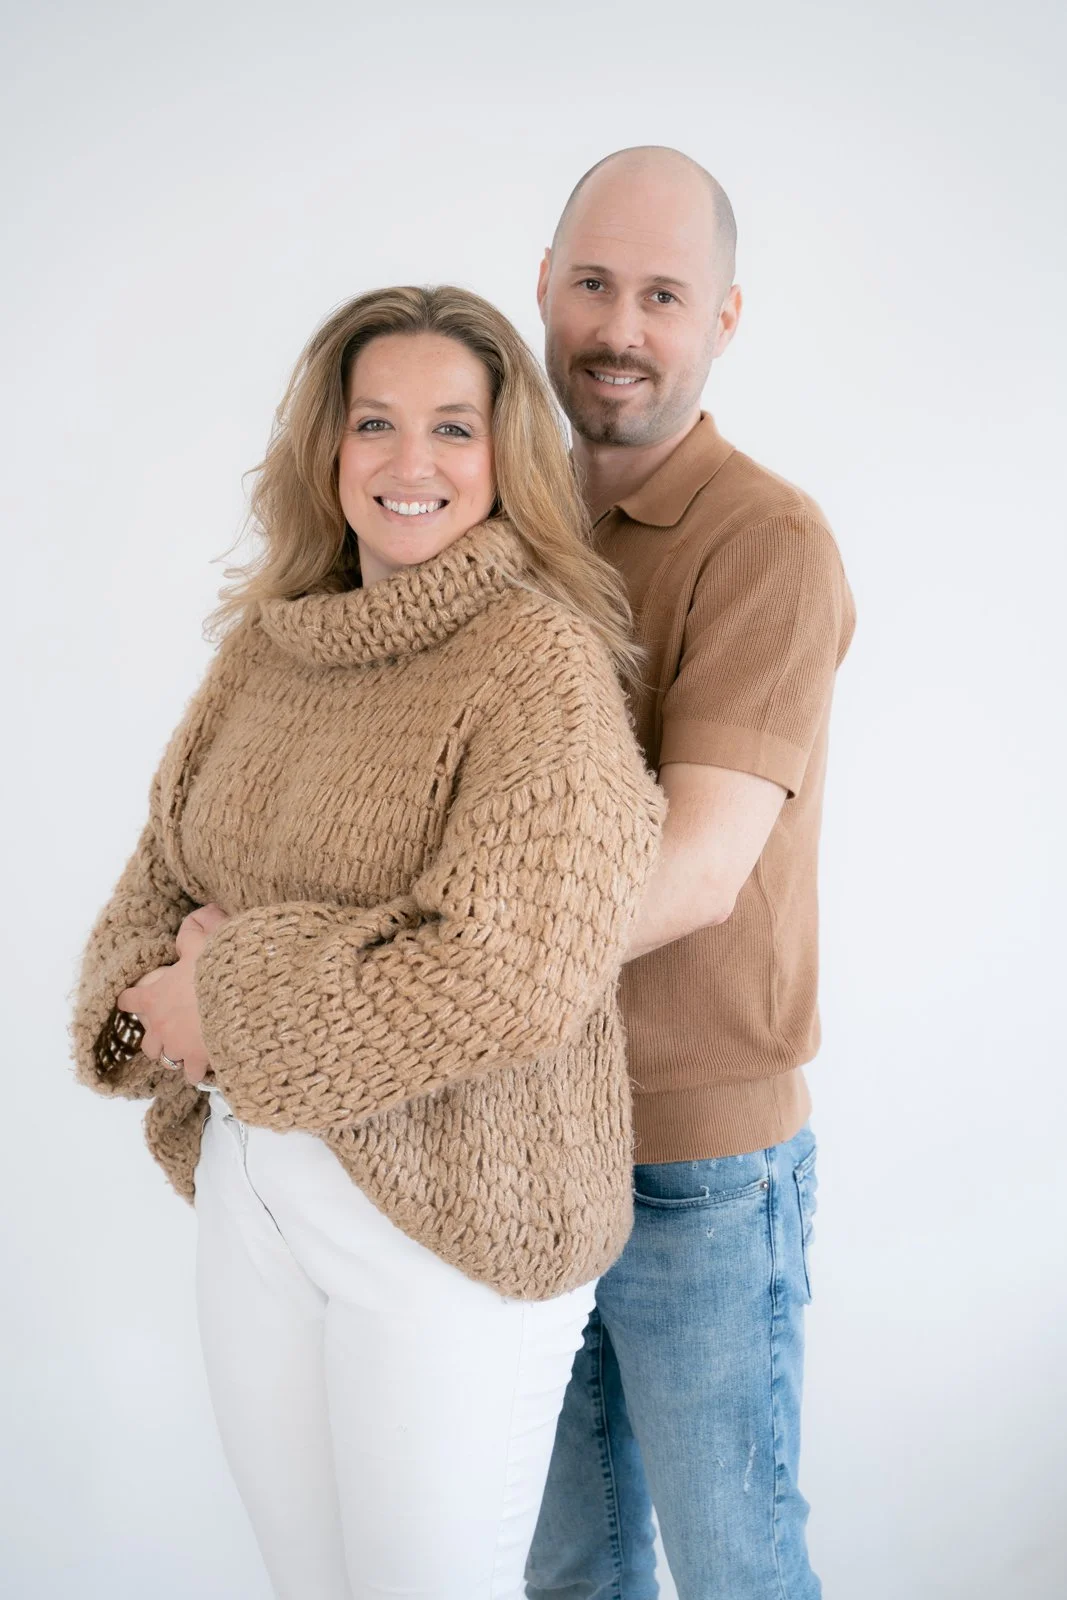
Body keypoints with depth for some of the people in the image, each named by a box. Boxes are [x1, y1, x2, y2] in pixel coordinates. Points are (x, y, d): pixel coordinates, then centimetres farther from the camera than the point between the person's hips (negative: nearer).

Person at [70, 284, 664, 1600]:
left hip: (454, 1220, -6)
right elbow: (163, 872, 12)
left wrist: (236, 1006, -16)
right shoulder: (265, 643, 5)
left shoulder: (542, 656, -15)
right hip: (247, 1188, 6)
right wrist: (156, 995, -11)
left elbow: (512, 975, -25)